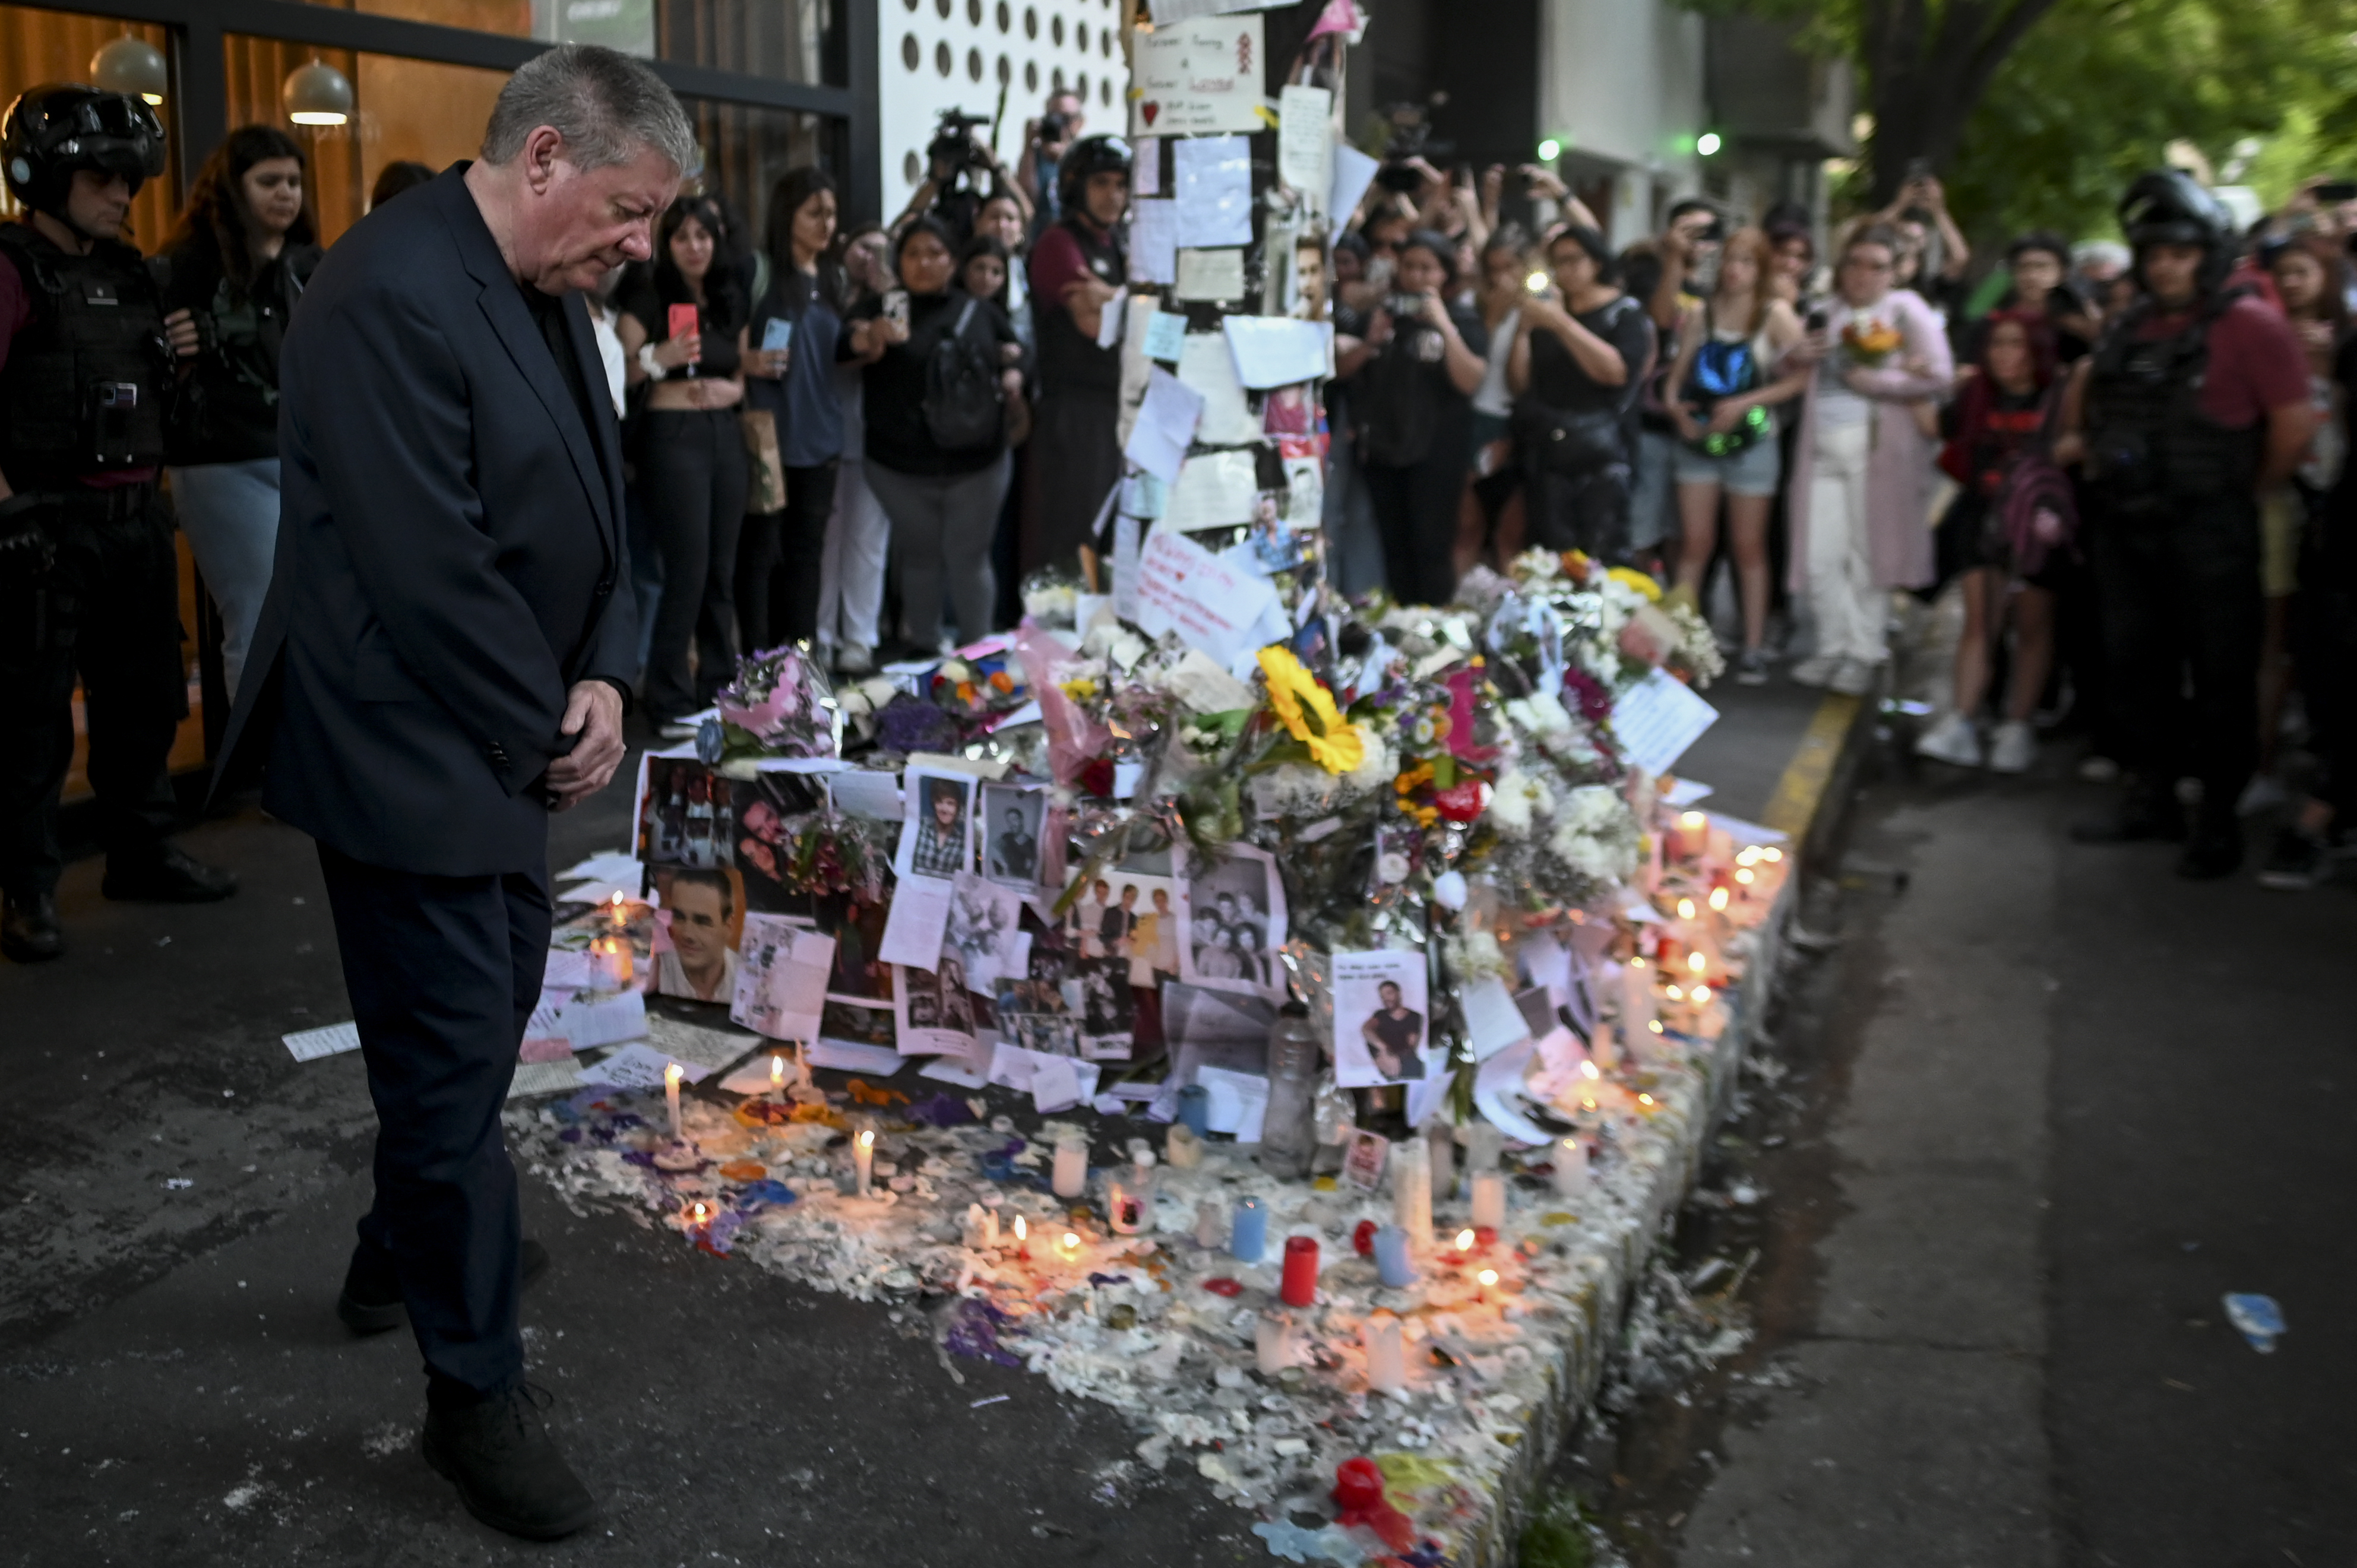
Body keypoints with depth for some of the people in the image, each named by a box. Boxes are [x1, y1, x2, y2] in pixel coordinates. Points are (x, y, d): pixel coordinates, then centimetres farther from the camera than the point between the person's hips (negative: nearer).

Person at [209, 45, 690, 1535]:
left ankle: (408, 1249, 46)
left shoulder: (549, 288, 6)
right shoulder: (393, 294, -23)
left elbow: (592, 506, 11)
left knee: (491, 1011, 22)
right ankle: (476, 1388, 18)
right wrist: (546, 730, -14)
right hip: (409, 750, -9)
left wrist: (601, 681, -3)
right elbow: (430, 574, -26)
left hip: (506, 742, 9)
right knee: (454, 1062, 1)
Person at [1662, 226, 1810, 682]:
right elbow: (1679, 371, 8)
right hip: (1698, 439, 3)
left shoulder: (1776, 315, -4)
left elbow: (1802, 376, -11)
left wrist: (1743, 404, -18)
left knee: (1748, 546, 4)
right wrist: (1676, 405, -12)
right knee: (1695, 542, 3)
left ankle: (1753, 649, 9)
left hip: (1750, 442, -2)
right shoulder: (1700, 314, 7)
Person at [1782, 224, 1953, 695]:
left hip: (1876, 448, -4)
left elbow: (1940, 374, -6)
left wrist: (1873, 382, -12)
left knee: (1868, 553, -2)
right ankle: (1833, 646, 13)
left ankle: (1865, 653, 8)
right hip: (1822, 445, 4)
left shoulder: (1905, 309, 3)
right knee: (1819, 557, 0)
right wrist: (1799, 356, 3)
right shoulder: (1828, 310, 16)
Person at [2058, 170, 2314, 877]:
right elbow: (2084, 394, 26)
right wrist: (2083, 442, 13)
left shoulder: (2249, 325, -10)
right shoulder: (2129, 328, 11)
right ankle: (2151, 798, 27)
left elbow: (2295, 425, -13)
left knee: (2221, 676, 1)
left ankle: (2219, 819, 10)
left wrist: (2245, 494, -4)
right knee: (2137, 665, 14)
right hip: (2126, 528, 7)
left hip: (2208, 534, -7)